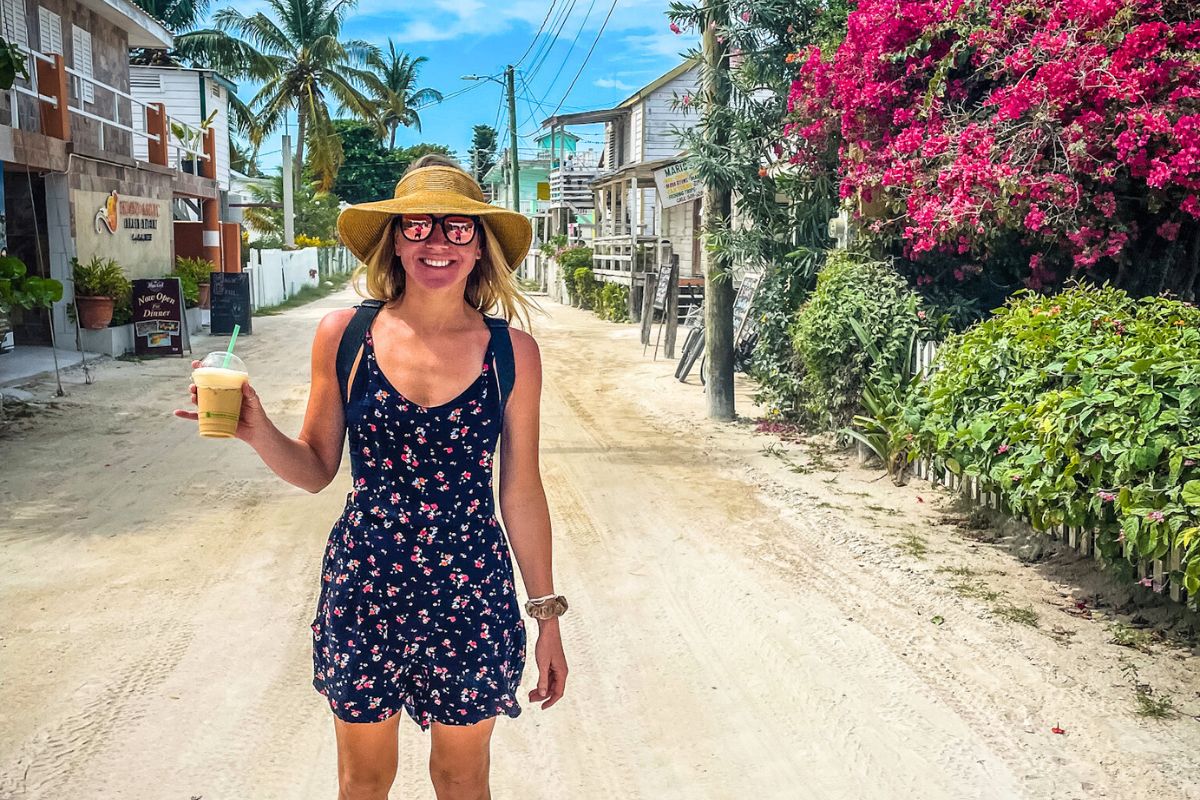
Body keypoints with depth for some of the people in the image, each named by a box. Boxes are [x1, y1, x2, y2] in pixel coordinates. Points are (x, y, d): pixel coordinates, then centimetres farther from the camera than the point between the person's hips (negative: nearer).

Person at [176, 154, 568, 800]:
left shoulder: (512, 351, -7)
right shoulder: (344, 334, -5)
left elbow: (521, 493, 0)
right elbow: (315, 468, 4)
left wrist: (547, 613, 4)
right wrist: (257, 432, -16)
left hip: (471, 597, 0)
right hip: (363, 584, 1)